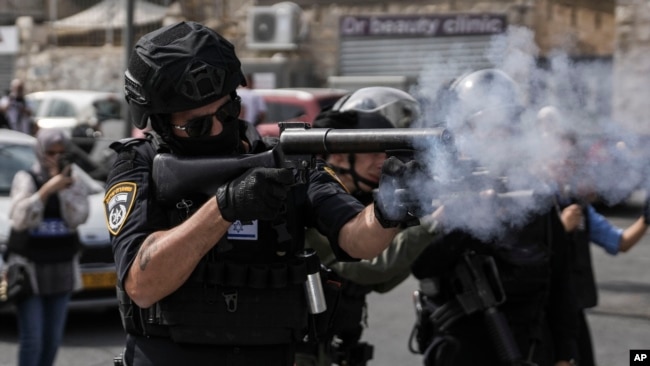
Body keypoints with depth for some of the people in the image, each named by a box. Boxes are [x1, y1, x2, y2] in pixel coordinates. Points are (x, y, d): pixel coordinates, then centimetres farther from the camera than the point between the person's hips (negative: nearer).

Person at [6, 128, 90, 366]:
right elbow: (20, 218, -22)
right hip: (28, 267, -4)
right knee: (32, 339, -9)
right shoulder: (25, 179, -6)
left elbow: (77, 218, -12)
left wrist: (62, 184, -18)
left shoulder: (75, 183, 4)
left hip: (62, 268, 4)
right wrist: (47, 189, -28)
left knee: (53, 338, 8)